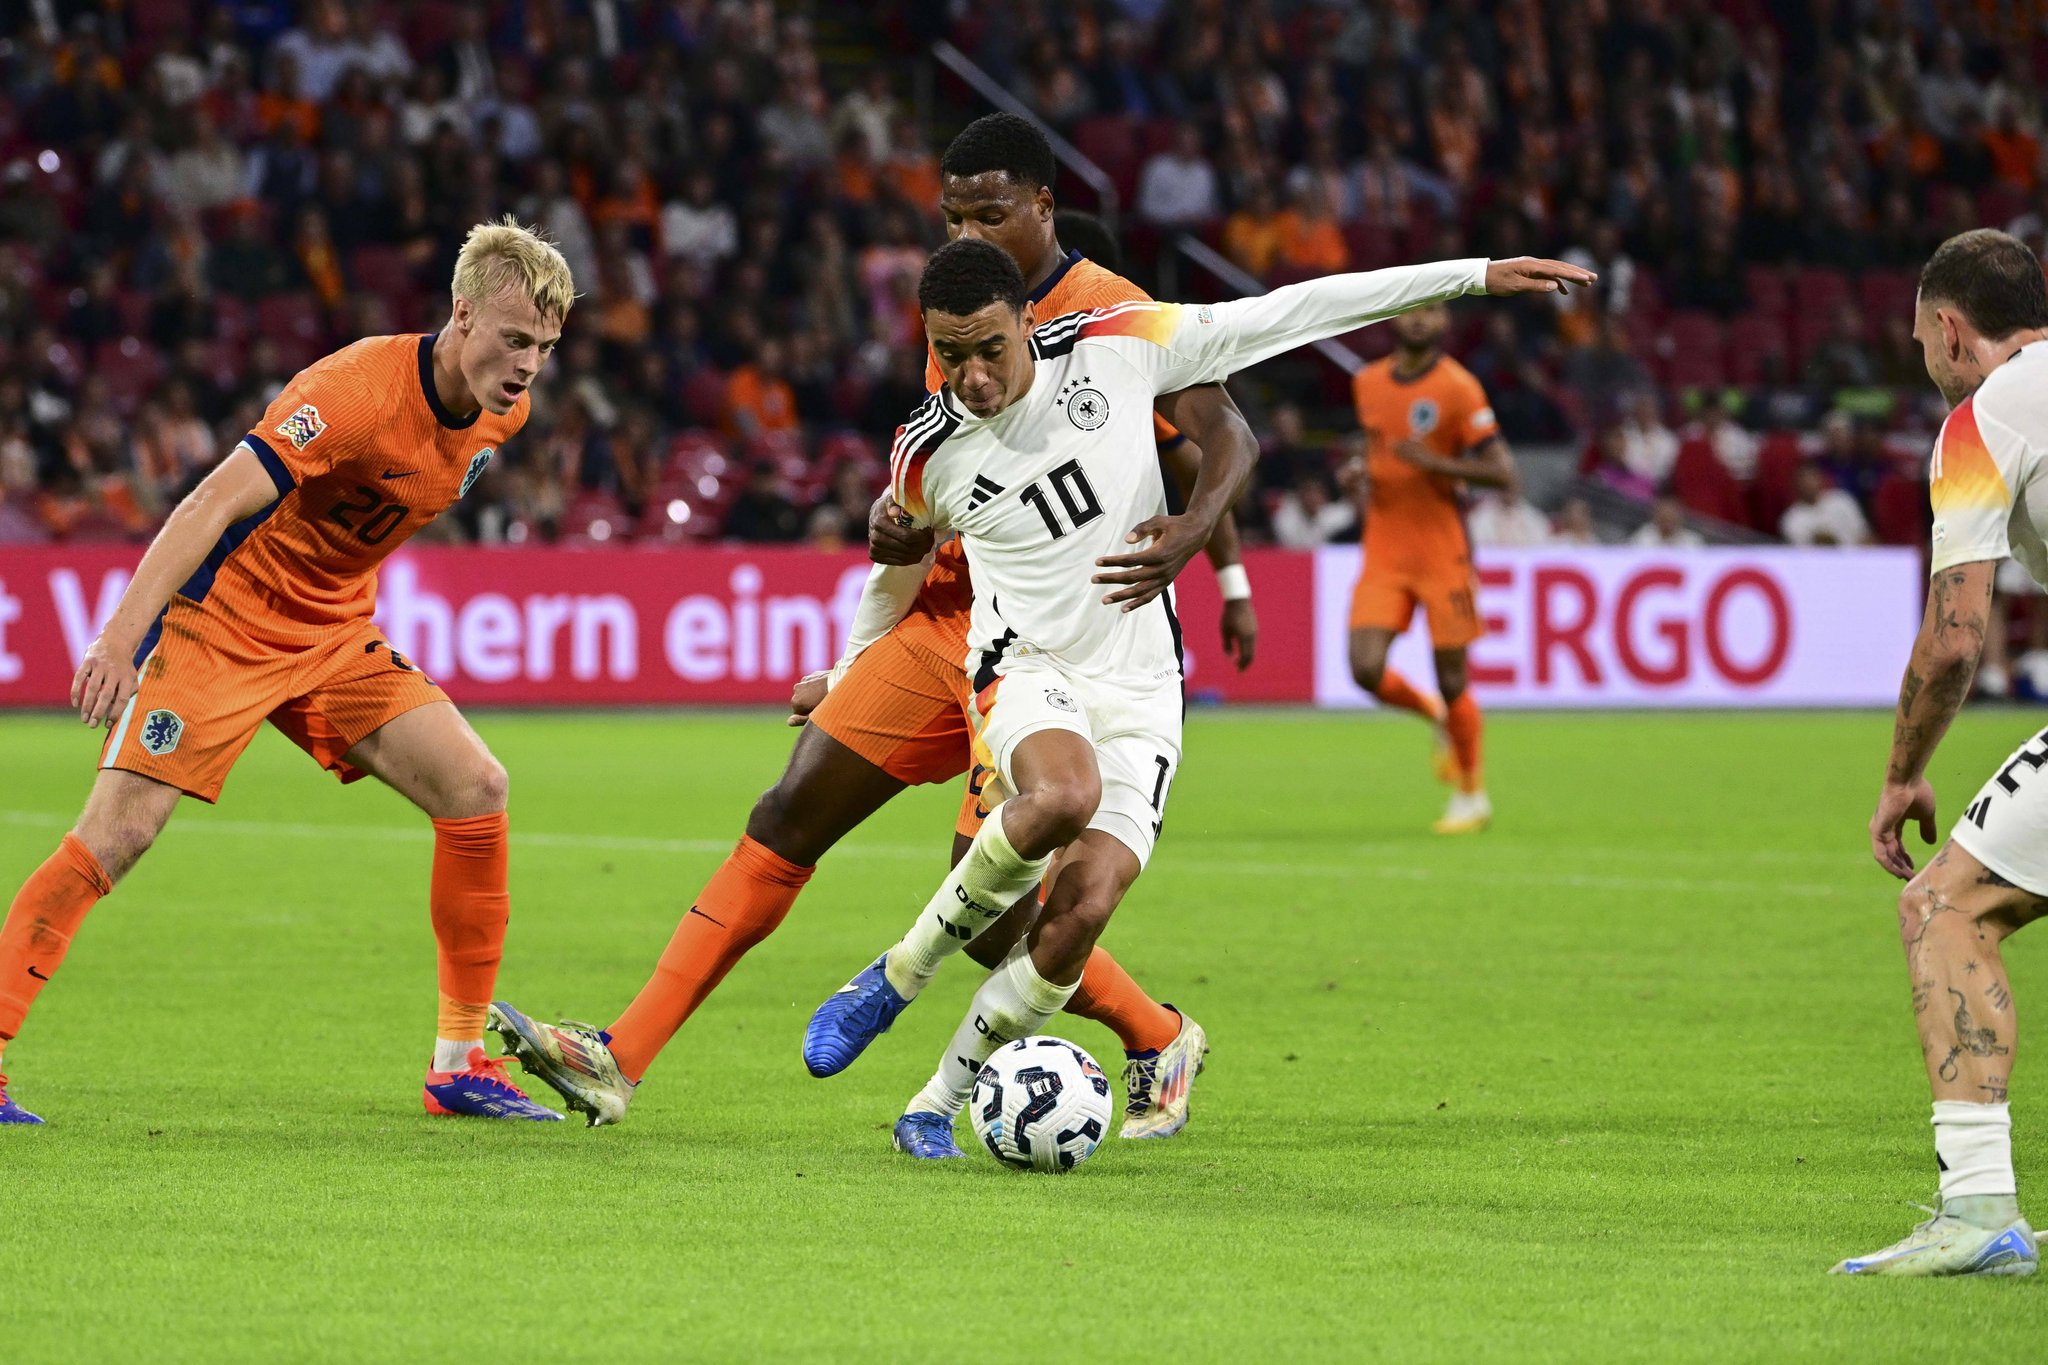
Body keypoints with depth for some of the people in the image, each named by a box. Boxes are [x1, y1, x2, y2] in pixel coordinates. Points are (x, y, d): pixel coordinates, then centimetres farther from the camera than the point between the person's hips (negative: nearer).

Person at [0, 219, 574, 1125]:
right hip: (221, 619, -7)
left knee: (475, 788, -5)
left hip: (333, 634, 7)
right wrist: (119, 637, -44)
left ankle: (460, 1061, 3)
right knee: (117, 832, -16)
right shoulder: (356, 390, -28)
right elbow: (213, 505, -35)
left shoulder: (502, 413, -3)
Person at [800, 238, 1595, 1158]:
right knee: (1064, 797, -37)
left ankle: (937, 1107, 1)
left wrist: (1473, 275, -5)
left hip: (1139, 692, 1)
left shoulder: (1116, 350, -7)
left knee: (1083, 908, -17)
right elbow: (895, 577, 18)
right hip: (1027, 669, -1)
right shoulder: (927, 457, -4)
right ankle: (897, 977, -17)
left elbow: (1296, 314, -4)